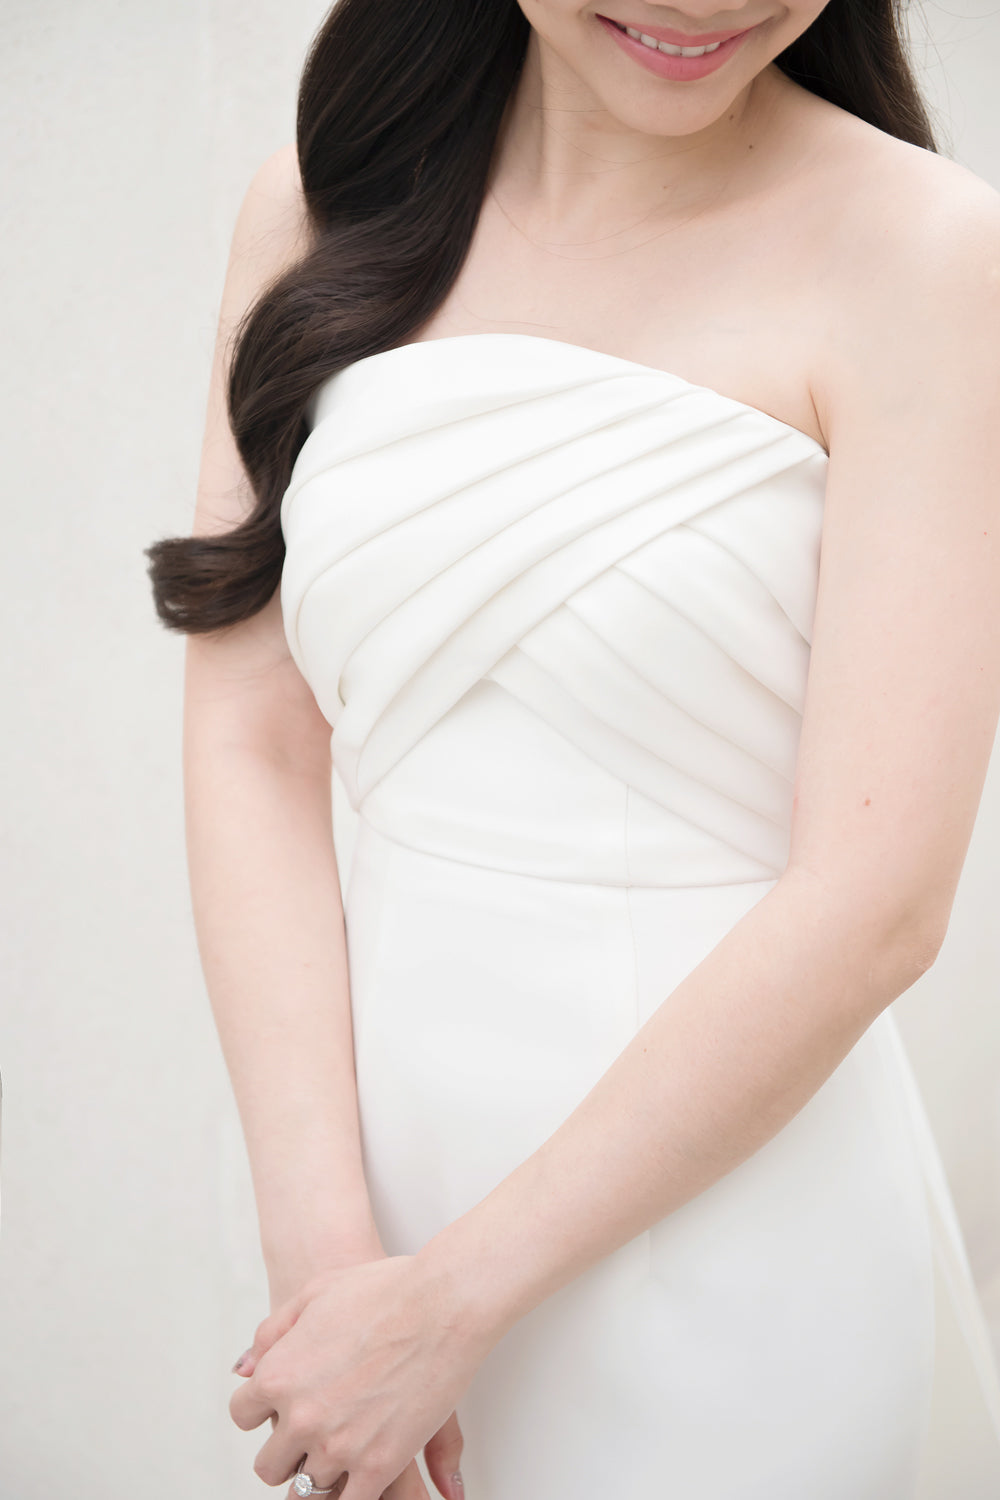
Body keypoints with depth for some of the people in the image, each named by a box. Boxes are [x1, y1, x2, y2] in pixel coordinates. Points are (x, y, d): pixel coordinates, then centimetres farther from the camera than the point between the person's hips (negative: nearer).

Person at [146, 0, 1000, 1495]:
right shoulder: (322, 209, -1)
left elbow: (875, 903, -18)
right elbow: (252, 746, -4)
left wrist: (442, 1305, -15)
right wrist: (326, 1241, -14)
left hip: (724, 1194, -3)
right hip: (387, 1130, 4)